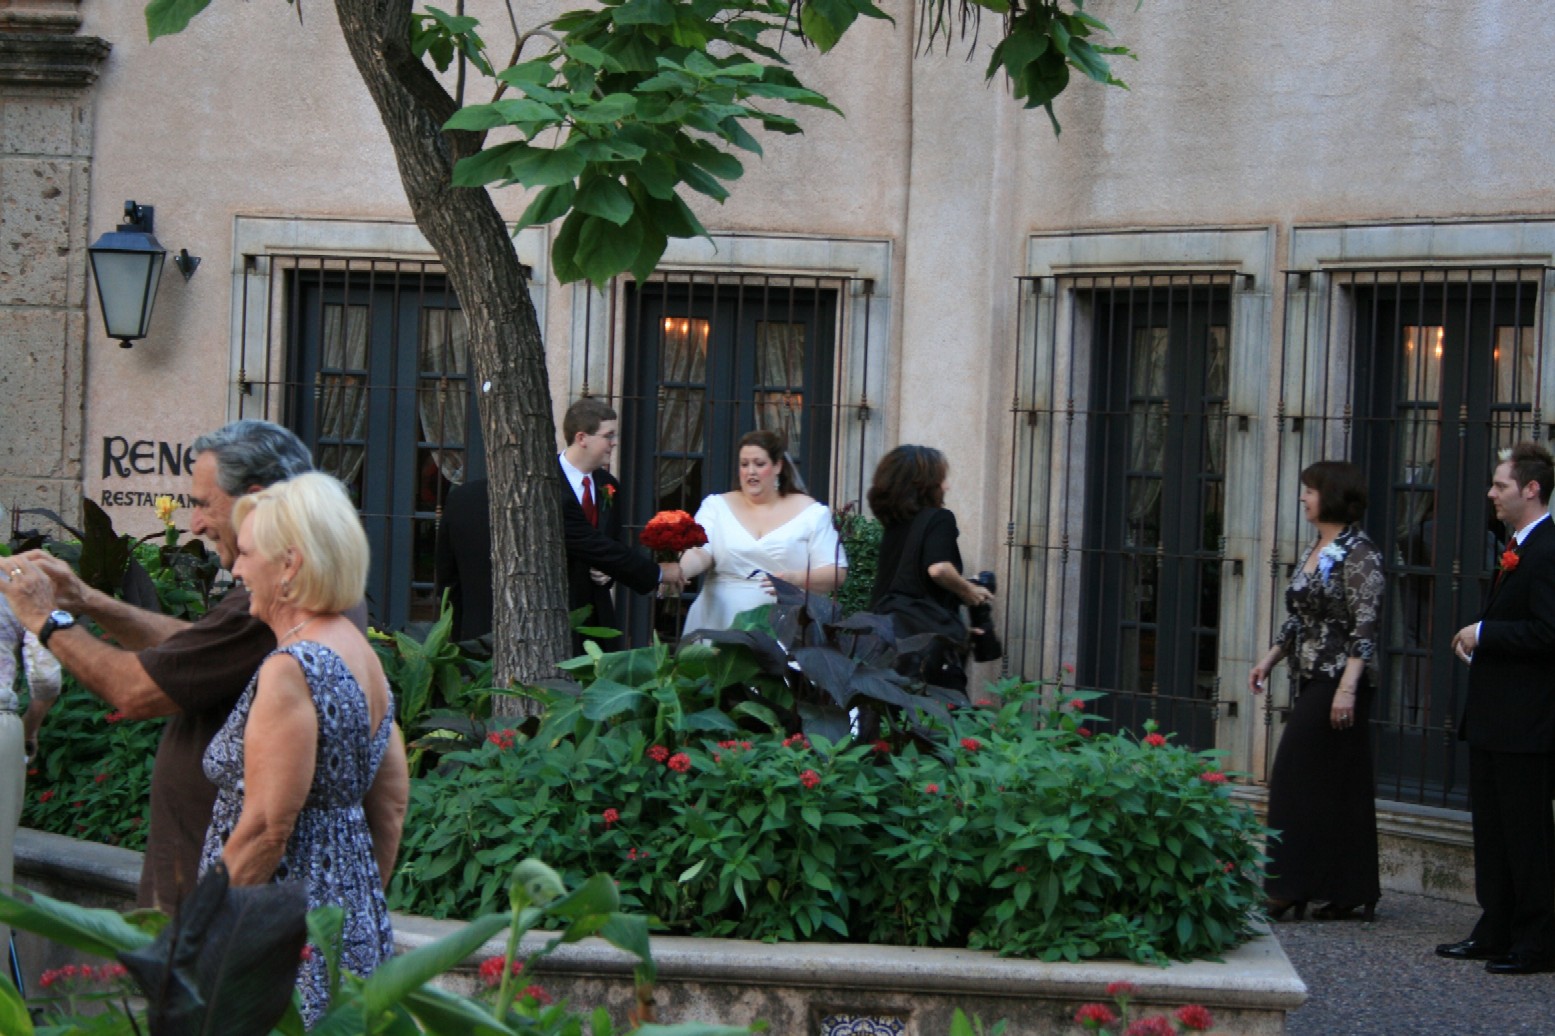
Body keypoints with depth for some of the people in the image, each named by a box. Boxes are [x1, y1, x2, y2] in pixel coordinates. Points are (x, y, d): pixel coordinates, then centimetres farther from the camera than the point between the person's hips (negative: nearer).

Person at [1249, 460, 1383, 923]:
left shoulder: (1358, 554, -12)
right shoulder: (1315, 551, 14)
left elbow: (1365, 628, -18)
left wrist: (1347, 687, -24)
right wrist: (1270, 659, 17)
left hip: (1339, 679, -9)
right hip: (1311, 677, 9)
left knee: (1298, 776, -9)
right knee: (1341, 786, 8)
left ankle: (1291, 889, -5)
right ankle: (1352, 894, 11)